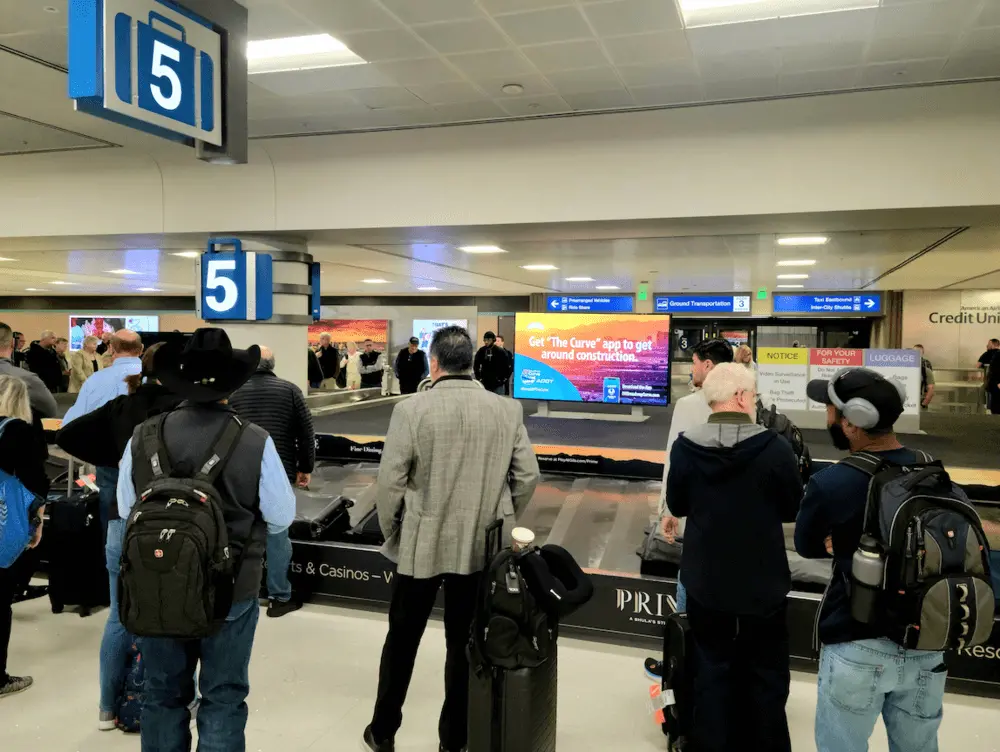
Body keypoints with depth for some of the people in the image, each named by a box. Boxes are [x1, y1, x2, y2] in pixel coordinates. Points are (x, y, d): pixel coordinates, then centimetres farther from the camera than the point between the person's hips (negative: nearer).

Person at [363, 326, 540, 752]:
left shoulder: (411, 410, -12)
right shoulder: (507, 411, -4)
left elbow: (390, 482, -11)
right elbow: (527, 477, 0)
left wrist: (392, 533, 4)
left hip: (421, 545, -2)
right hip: (481, 548, 2)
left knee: (402, 640, 17)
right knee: (464, 644, 15)